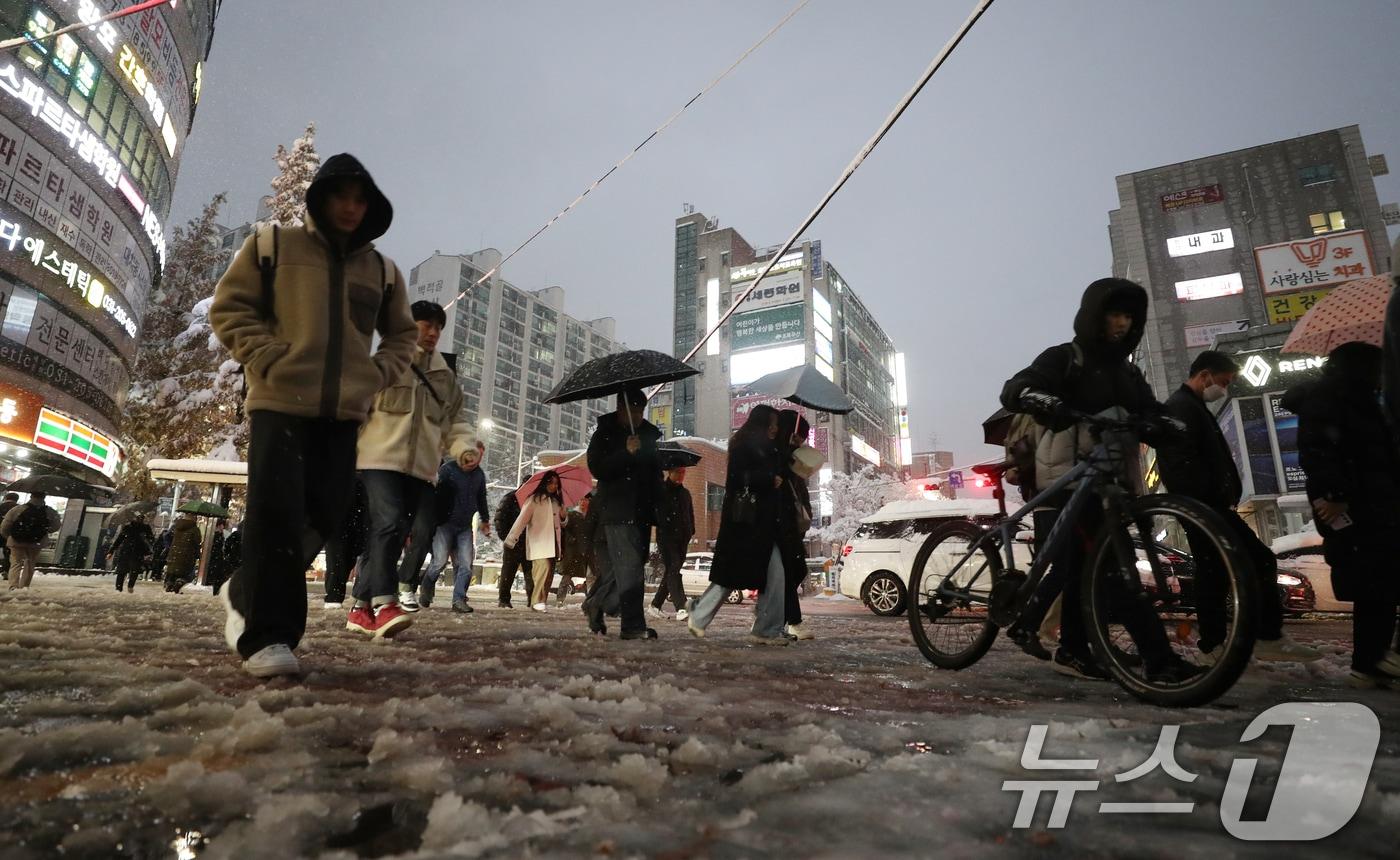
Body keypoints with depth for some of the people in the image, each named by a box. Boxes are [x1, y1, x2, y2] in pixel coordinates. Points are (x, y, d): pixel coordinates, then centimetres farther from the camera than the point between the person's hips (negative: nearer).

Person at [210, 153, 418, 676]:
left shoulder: (382, 270, 14)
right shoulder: (273, 246, 6)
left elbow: (402, 334, 23)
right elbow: (229, 307, 5)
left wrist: (377, 374, 5)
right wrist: (266, 358, -9)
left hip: (345, 411, 4)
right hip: (280, 401, -3)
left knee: (322, 517, 4)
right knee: (275, 510, -12)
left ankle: (246, 595, 27)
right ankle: (266, 635, -3)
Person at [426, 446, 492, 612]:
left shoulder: (479, 473, 10)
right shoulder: (448, 469, -8)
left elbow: (481, 498, 22)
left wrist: (485, 520, 26)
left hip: (466, 527, 5)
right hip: (446, 524, -5)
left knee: (465, 564, -4)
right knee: (440, 561, -4)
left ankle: (459, 599, 1)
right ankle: (426, 591, 22)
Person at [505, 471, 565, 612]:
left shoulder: (556, 501, 19)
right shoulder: (534, 500, 0)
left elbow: (561, 524, 26)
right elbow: (522, 519, -6)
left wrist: (563, 517, 3)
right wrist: (511, 538, -13)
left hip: (553, 544, 6)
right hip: (538, 544, -6)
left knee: (548, 572, 3)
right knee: (543, 568, -20)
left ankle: (541, 601, 9)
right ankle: (537, 601, -16)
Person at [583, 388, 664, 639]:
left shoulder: (649, 434, 16)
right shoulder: (605, 434, 1)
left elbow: (656, 470, 25)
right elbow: (597, 469, -12)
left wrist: (656, 504, 15)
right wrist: (626, 452, -21)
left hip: (642, 511, 6)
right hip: (617, 511, -6)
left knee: (619, 567, 10)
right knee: (629, 567, -13)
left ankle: (594, 604, 31)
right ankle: (633, 624, -12)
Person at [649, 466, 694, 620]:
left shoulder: (685, 493, 18)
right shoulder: (660, 490, 1)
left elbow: (691, 514, 23)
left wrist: (691, 532, 11)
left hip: (682, 539, 6)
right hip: (666, 536, -6)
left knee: (671, 573, 9)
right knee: (672, 570, -17)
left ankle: (656, 605, 20)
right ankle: (680, 608, -24)